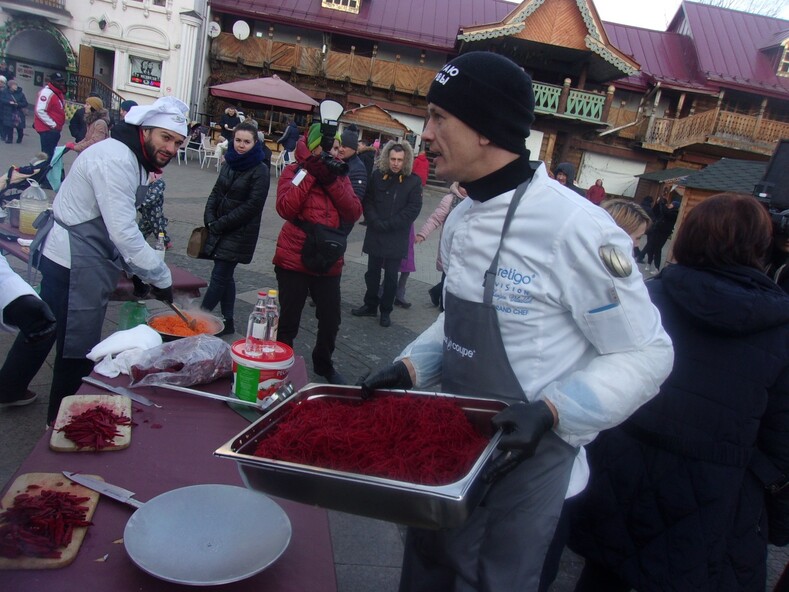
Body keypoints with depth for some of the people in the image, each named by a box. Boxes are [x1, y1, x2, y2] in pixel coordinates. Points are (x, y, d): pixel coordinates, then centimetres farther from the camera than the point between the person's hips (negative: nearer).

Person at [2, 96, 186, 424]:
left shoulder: (132, 160, 10)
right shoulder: (116, 160, -22)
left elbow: (120, 225, 13)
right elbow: (124, 233, -28)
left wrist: (138, 270, 9)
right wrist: (160, 277, -21)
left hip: (68, 257, 10)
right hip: (74, 263, -10)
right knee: (78, 340, 2)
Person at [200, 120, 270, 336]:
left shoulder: (260, 171, -12)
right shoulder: (229, 163, 9)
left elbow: (252, 205, -16)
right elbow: (216, 192, 14)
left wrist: (221, 223, -14)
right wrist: (210, 218, -2)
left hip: (240, 232, -7)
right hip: (220, 229, 7)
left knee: (219, 276, -5)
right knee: (225, 276, 12)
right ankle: (228, 321, 22)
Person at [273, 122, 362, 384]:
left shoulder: (339, 175, 10)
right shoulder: (295, 171, -2)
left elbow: (354, 213, -5)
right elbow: (285, 208, -19)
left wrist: (333, 181, -15)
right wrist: (309, 174, -18)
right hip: (294, 258, -4)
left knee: (331, 320, 13)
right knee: (288, 320, 5)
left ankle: (323, 364, 37)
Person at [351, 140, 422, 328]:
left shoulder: (413, 181, -6)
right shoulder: (377, 176, 2)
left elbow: (413, 209, -10)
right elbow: (368, 201, 2)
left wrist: (388, 224, -13)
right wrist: (375, 222, -13)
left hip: (397, 238, -3)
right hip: (375, 234, 3)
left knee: (391, 276, 5)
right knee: (372, 272, 13)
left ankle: (386, 310, 18)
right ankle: (370, 305, 29)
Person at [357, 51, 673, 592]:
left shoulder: (575, 227, -24)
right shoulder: (462, 219, 4)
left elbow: (646, 354, -18)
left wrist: (550, 412, -29)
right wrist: (411, 369, 1)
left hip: (523, 471, -7)